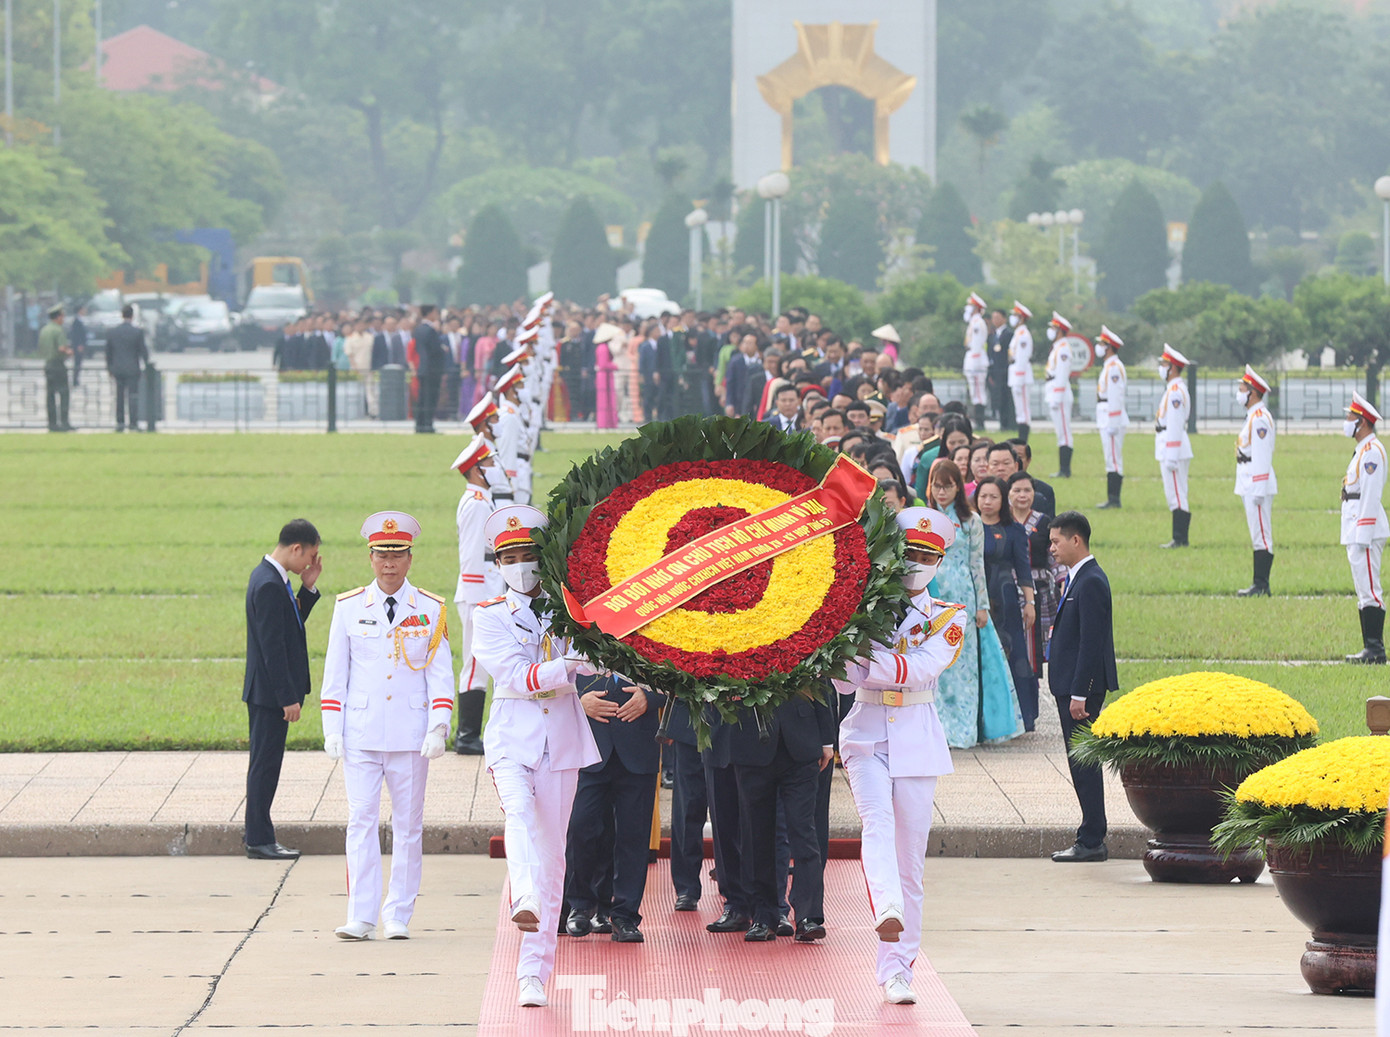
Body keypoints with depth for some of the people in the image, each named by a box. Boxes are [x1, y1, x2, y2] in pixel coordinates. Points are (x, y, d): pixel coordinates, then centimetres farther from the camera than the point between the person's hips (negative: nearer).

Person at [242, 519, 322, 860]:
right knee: (265, 764, -5)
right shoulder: (269, 586, -21)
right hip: (269, 692, -10)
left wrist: (308, 588, 7)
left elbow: (292, 624, 20)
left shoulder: (269, 576, 11)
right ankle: (259, 841, -1)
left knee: (265, 764, 13)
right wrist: (288, 698, -21)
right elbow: (273, 647, -22)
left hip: (268, 691, 10)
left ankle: (258, 837, 17)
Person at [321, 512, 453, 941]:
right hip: (360, 735, 0)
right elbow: (335, 673, 8)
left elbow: (441, 675, 5)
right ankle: (361, 917, -6)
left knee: (408, 825, 3)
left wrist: (438, 728, -7)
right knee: (361, 821, -6)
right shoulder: (349, 608, 6)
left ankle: (399, 917, 10)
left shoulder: (431, 611, 5)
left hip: (411, 736, 0)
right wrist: (332, 730, 1)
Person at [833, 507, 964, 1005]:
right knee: (877, 820, -27)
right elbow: (843, 682, 1)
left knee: (910, 857, 1)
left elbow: (919, 669, -14)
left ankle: (896, 967, 7)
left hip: (917, 741, 1)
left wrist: (867, 655, -23)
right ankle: (888, 910, -50)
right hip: (866, 735, -1)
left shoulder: (947, 619, 4)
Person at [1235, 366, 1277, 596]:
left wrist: (1259, 490, -22)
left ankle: (1261, 585, -8)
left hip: (1258, 483, -11)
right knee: (1258, 535, 11)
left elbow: (1261, 455, -20)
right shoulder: (1253, 416, 17)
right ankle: (1260, 585, 13)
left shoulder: (1260, 418, -15)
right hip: (1250, 486, 11)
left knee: (1261, 535, -8)